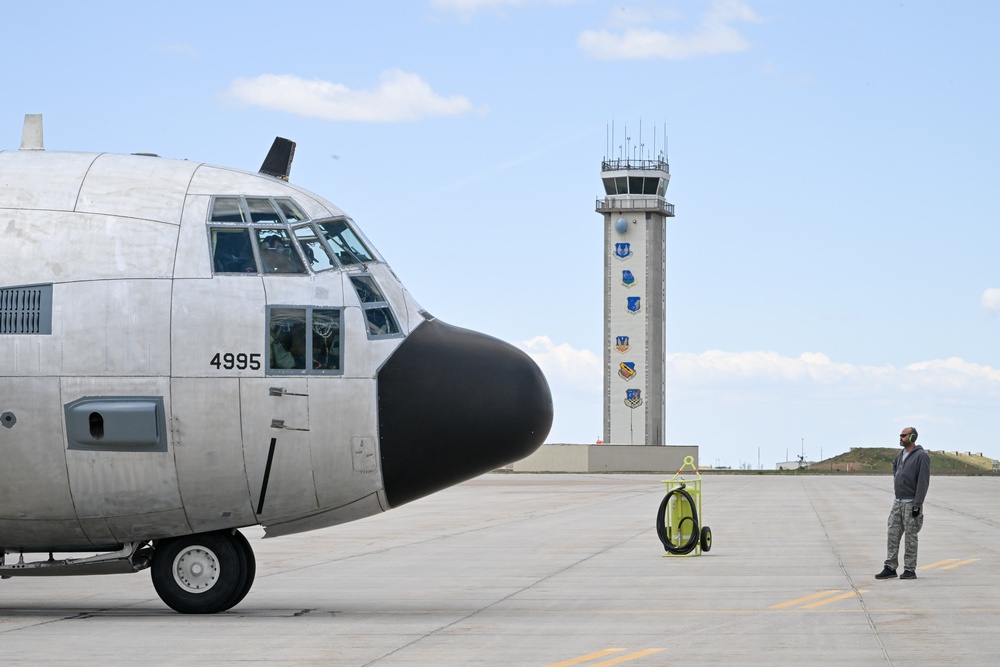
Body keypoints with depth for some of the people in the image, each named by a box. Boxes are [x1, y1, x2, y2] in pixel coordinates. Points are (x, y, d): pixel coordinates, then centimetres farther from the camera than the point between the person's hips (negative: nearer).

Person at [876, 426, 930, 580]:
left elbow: (923, 481, -17)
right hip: (898, 502, 8)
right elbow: (895, 466, 37)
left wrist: (917, 504, -21)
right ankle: (890, 567, 7)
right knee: (893, 534, 4)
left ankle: (910, 569, 4)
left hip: (911, 503, -8)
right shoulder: (901, 455, 12)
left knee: (910, 537, -2)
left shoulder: (921, 456, -12)